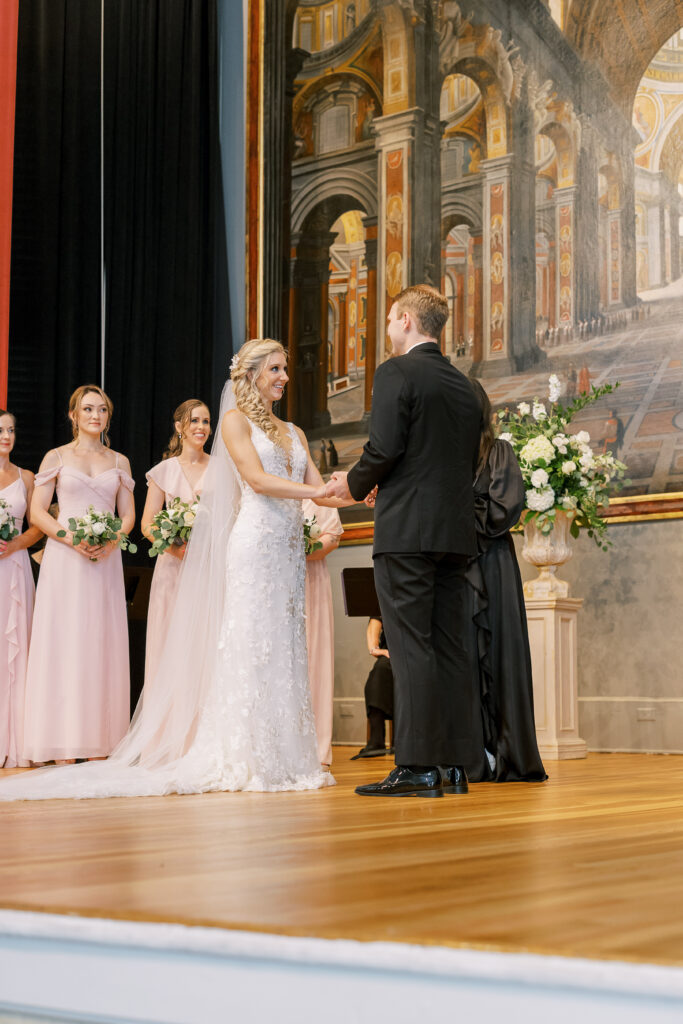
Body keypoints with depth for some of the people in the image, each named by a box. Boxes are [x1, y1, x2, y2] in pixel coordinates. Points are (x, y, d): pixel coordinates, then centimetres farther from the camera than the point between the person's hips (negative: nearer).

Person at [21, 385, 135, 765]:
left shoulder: (119, 462, 14)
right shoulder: (57, 457, 6)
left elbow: (129, 515, 12)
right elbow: (37, 512, 1)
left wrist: (110, 542, -8)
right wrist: (71, 538, -14)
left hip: (105, 561, 3)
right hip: (64, 561, -3)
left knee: (102, 644, 1)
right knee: (63, 643, -5)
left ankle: (99, 742, 5)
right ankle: (63, 746, -3)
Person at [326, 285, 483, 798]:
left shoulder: (397, 372, -5)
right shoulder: (464, 386, 17)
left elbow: (384, 447, -16)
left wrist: (354, 485, 3)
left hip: (407, 530, -7)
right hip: (456, 530, 7)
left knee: (412, 648, -7)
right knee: (451, 647, 8)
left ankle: (417, 767, -7)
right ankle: (455, 763, 10)